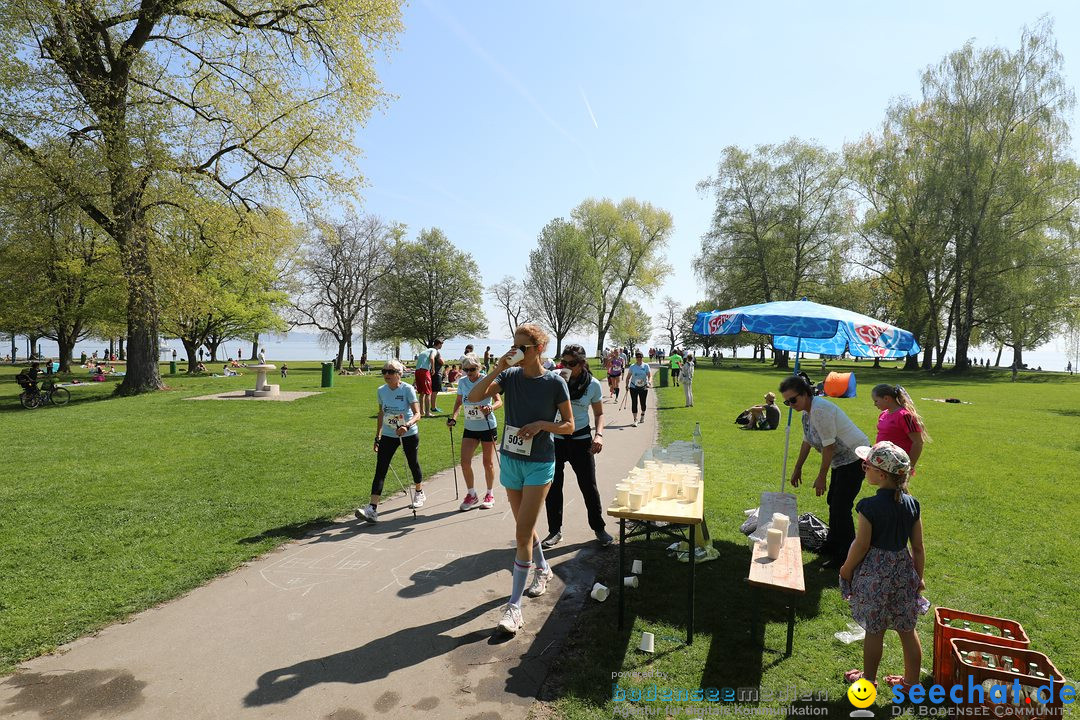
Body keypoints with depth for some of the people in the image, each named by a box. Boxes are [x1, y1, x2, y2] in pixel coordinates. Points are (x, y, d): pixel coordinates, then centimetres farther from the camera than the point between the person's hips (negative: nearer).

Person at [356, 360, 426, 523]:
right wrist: (377, 437, 12)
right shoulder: (381, 391, -1)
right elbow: (381, 414, 11)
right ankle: (372, 508, -11)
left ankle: (419, 494, 42)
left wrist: (407, 425, -42)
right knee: (380, 469, -7)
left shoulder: (407, 389, -16)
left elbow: (417, 414, -23)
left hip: (409, 434, -3)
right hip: (388, 435, 3)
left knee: (413, 464, 15)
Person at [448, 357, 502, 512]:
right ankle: (471, 495, 16)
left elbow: (499, 401, -16)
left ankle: (490, 495, 25)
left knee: (488, 462, 7)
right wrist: (453, 417, -1)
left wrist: (490, 408, -36)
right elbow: (459, 401, 13)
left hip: (488, 427, -4)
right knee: (465, 462, -2)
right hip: (470, 428, 4)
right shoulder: (462, 382, 1)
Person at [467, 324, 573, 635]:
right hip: (510, 459, 5)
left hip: (540, 464, -4)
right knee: (525, 526, 20)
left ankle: (514, 605, 4)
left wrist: (541, 424, -20)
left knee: (523, 533, -6)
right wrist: (497, 368, -22)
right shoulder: (510, 375, -2)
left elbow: (569, 425, -4)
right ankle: (543, 569, 45)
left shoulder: (554, 382, -10)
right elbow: (474, 396, -14)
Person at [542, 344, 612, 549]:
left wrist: (599, 434, -11)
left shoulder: (593, 385, -5)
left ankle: (599, 528, 24)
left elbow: (599, 414, 5)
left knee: (589, 486, 5)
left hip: (581, 439, 0)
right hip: (555, 439, 0)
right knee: (553, 487, 6)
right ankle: (555, 530, 22)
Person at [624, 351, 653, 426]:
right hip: (633, 387, 0)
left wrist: (649, 382, -27)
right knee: (634, 403, -7)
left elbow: (650, 376, -8)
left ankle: (643, 415, 39)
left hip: (644, 387, 0)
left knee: (643, 403, 9)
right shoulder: (632, 367, 0)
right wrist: (627, 385, -4)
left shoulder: (646, 366, -2)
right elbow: (628, 377, 7)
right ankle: (635, 419, -3)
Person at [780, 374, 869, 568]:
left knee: (841, 507, -9)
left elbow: (829, 446, -24)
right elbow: (807, 441, 17)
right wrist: (797, 468, 23)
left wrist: (821, 477, -16)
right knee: (833, 501, 18)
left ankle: (846, 557, 3)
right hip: (842, 460, 10)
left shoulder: (820, 410, -26)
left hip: (855, 457, -10)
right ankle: (832, 546, 33)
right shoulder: (807, 411, 5)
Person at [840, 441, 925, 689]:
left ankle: (868, 678, 27)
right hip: (904, 571, 5)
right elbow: (918, 547, 2)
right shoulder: (912, 504, -5)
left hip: (874, 573, -5)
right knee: (907, 629, 19)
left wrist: (846, 569, 1)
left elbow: (861, 545, -15)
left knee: (874, 630, 10)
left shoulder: (870, 507, -23)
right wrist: (919, 576, 15)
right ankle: (912, 681, 34)